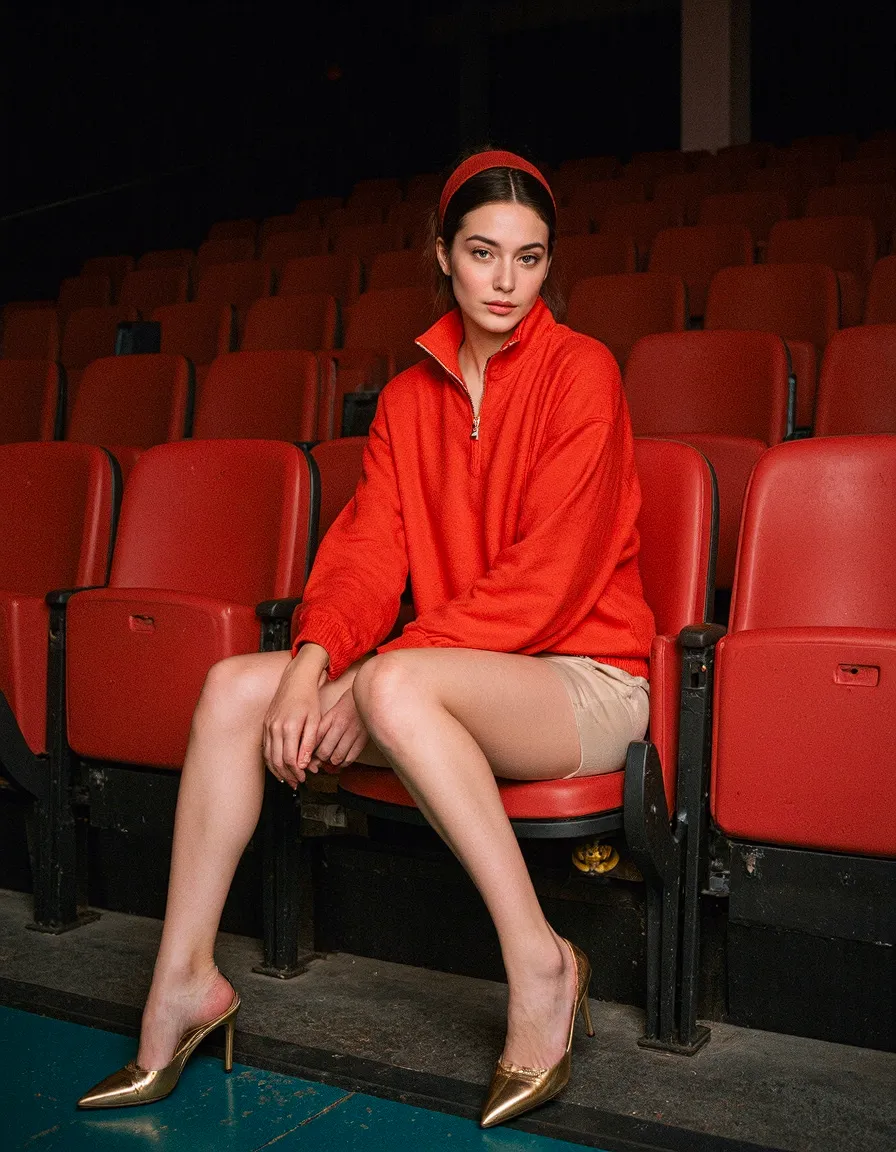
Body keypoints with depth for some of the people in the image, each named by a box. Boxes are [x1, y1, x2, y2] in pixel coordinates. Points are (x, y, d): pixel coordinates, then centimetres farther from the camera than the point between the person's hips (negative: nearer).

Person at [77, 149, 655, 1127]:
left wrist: (369, 681, -19)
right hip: (455, 676, 6)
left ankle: (540, 962, -20)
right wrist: (313, 666, -19)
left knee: (397, 685, -35)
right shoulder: (409, 396, 9)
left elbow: (544, 578, -17)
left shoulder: (579, 372, -9)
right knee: (234, 687, -10)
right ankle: (183, 981, -3)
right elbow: (368, 547, 2)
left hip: (583, 680, -6)